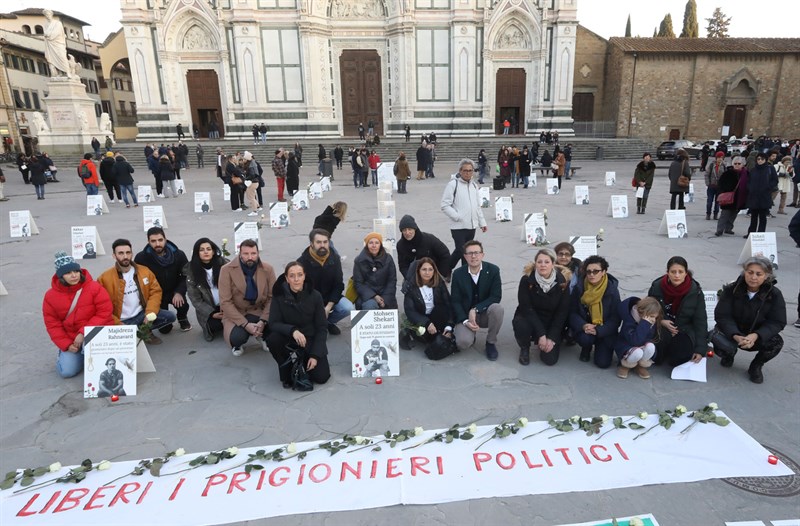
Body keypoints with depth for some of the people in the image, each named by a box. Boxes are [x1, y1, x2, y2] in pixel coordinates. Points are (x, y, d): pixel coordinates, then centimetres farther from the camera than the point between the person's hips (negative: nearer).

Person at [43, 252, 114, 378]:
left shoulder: (94, 287, -13)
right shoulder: (51, 295, -4)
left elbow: (104, 313, -14)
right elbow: (52, 323, 0)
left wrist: (84, 333, -20)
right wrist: (66, 345, -9)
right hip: (70, 338, 3)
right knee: (66, 371, -7)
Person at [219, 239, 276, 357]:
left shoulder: (268, 269, -7)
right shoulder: (227, 270, -14)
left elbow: (272, 297, -6)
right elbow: (225, 302, -16)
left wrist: (263, 320, -21)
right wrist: (245, 324, -24)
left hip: (260, 311, 2)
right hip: (235, 313, -2)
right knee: (237, 337, -32)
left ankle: (262, 336, 10)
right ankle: (237, 344, 9)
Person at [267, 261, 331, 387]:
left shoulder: (314, 296, -12)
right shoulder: (279, 296, -12)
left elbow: (321, 328, -8)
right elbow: (273, 324, -16)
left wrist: (315, 355, -15)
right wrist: (292, 330, -36)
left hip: (311, 340, 0)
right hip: (288, 340, 0)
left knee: (321, 377, -15)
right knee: (273, 338, -33)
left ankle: (304, 360, 19)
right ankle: (286, 368, -3)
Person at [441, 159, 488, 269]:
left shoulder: (474, 185, 14)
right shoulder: (453, 184, -8)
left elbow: (477, 206, 21)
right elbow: (445, 205, -12)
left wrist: (482, 222, 17)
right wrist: (457, 217, -17)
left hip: (472, 226, 7)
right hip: (458, 227, -7)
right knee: (461, 251, -9)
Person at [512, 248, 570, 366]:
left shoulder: (562, 282, -12)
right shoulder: (527, 280, -16)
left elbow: (563, 312, -8)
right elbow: (526, 308, -17)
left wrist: (551, 338, -14)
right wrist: (541, 334, -23)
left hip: (551, 323, 1)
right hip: (529, 318, -1)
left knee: (550, 359, -13)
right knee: (521, 326, -36)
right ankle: (524, 349, 0)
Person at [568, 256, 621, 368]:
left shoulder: (612, 290, -12)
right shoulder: (579, 287, -10)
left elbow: (615, 318, -11)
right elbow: (572, 312, -6)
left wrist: (599, 330, -25)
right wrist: (583, 326, -25)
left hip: (605, 332, 0)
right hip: (584, 328, 1)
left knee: (603, 363, -12)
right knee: (585, 338, -33)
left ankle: (599, 346, 24)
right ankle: (586, 348, 6)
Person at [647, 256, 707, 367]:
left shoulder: (695, 291, -11)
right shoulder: (657, 287, -10)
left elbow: (700, 321, -7)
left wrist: (700, 350, -11)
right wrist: (661, 321, -19)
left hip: (685, 329, 0)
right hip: (662, 328, 0)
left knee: (677, 360, -22)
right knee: (656, 358, -27)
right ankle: (666, 349, 8)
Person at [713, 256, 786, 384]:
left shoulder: (774, 294, -11)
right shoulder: (731, 290, -14)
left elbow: (777, 322, -14)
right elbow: (722, 316, -17)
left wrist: (756, 335, -34)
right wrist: (736, 336, -35)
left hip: (757, 336, 1)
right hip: (732, 332, -1)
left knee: (776, 342, -31)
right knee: (716, 337, -34)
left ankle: (756, 366, 3)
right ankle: (729, 355, 8)